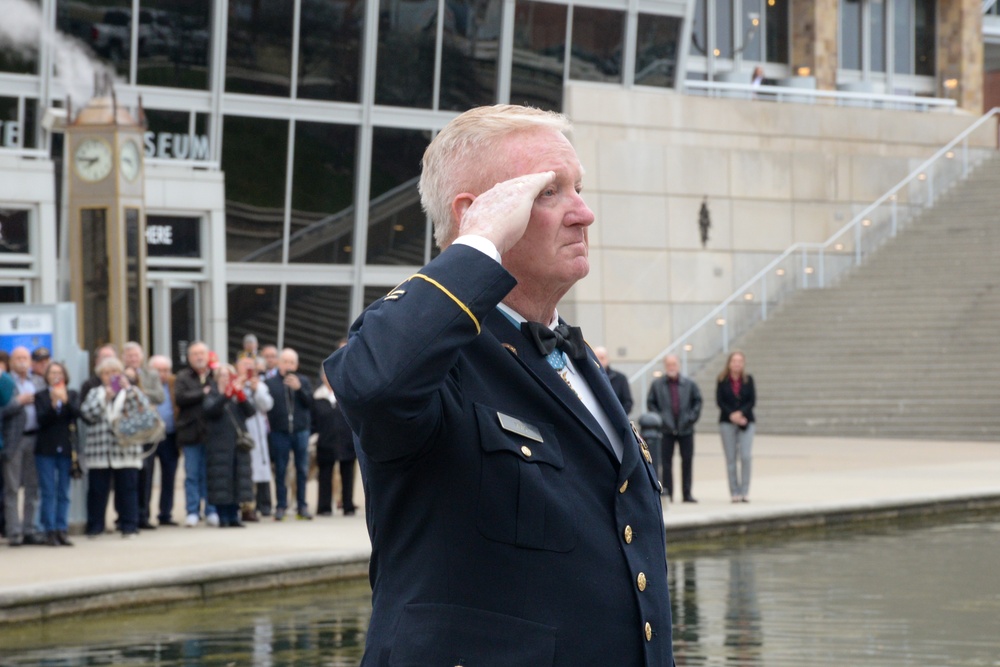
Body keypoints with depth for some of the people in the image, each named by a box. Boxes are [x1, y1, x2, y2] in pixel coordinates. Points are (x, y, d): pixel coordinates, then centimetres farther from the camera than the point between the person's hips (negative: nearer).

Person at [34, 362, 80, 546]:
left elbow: (76, 413, -8)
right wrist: (53, 405, -22)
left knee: (64, 494, 4)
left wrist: (65, 401, -23)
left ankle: (62, 530, 7)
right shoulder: (41, 396, 5)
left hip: (66, 449, 2)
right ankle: (50, 532, -1)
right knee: (48, 493, -2)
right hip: (46, 450, -2)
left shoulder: (72, 395, 9)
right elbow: (42, 420, -7)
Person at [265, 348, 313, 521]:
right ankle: (281, 506, 8)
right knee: (280, 470, 2)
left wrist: (299, 388, -14)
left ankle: (302, 505, 12)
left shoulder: (303, 381, 9)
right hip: (279, 432, -2)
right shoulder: (270, 382, 1)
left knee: (302, 470, 5)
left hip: (300, 430, 2)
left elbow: (309, 402, -1)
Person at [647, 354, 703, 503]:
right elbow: (651, 403, 3)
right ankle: (668, 493, 4)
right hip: (666, 429, -2)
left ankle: (687, 493, 12)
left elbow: (698, 401, 9)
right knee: (666, 462, -1)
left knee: (687, 461, 5)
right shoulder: (657, 384, 0)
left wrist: (692, 417, -3)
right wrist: (659, 418, -7)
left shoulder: (689, 384, 4)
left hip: (685, 428, 2)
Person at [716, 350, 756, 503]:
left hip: (745, 421, 0)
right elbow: (719, 400, -2)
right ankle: (735, 493, 4)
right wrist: (731, 415, -13)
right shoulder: (722, 380, 2)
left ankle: (744, 492, -4)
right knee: (731, 458, 0)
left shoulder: (748, 379, 5)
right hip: (727, 422, 0)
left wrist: (741, 413, -13)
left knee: (745, 456, -10)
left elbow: (752, 400, 1)